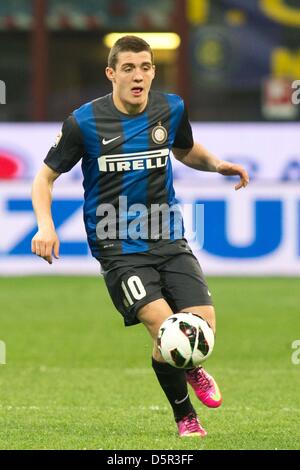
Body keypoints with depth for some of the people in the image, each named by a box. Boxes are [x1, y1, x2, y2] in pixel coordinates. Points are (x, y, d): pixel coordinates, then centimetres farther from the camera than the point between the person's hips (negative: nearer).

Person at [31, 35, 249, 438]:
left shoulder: (171, 109, 2)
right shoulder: (85, 122, -9)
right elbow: (46, 177, 0)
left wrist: (218, 164, 4)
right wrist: (45, 226, -16)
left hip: (168, 239, 4)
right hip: (118, 248, -4)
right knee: (165, 328, -21)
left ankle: (191, 367, 28)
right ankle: (185, 416, 4)